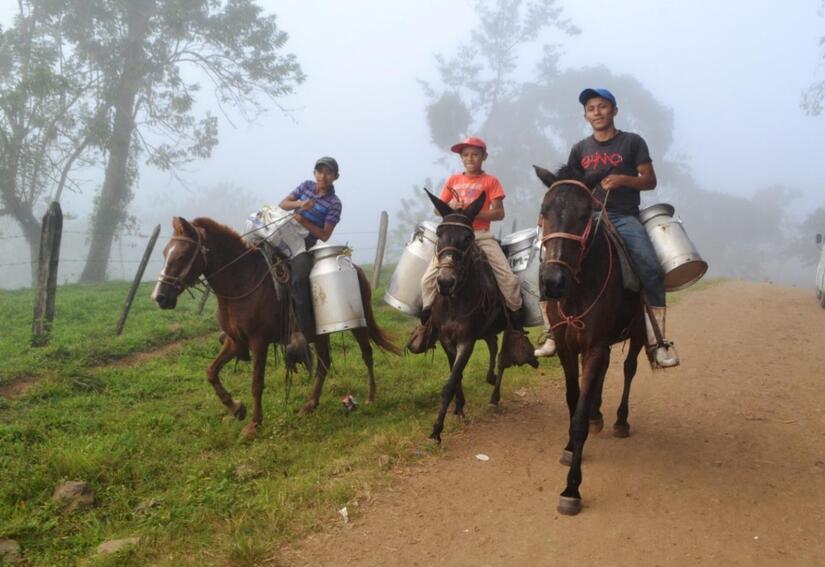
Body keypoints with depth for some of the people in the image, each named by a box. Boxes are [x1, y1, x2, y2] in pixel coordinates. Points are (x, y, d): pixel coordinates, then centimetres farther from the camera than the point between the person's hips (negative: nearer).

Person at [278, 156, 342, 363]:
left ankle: (300, 335, -34)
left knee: (298, 279, -31)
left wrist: (303, 221, -19)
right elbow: (282, 204, 7)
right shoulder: (307, 186, 11)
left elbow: (324, 235, -8)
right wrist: (299, 204, -13)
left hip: (305, 246, -6)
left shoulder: (334, 203, -3)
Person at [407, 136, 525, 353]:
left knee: (508, 278, -16)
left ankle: (516, 321, 1)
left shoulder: (490, 181, 2)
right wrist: (451, 208, -10)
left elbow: (499, 213, -6)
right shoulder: (453, 180, 11)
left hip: (482, 235, -2)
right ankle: (427, 323, 8)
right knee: (428, 279, -10)